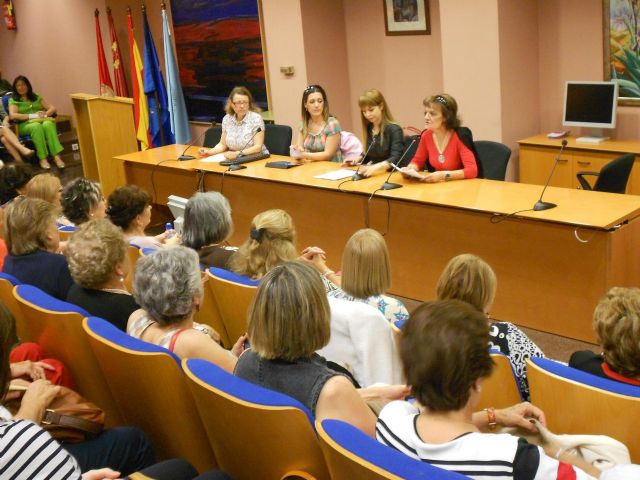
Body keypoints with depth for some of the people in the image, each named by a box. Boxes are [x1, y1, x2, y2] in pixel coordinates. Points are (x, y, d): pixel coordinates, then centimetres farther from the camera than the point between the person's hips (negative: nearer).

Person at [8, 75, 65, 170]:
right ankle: (42, 158, -41)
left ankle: (56, 156, -45)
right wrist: (33, 116, -15)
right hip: (25, 125, -2)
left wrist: (45, 114, -8)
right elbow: (12, 115, -9)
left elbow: (53, 108, 14)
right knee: (36, 126, -38)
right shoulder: (13, 100, 11)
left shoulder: (36, 98, 21)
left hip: (42, 121, 2)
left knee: (48, 124, -35)